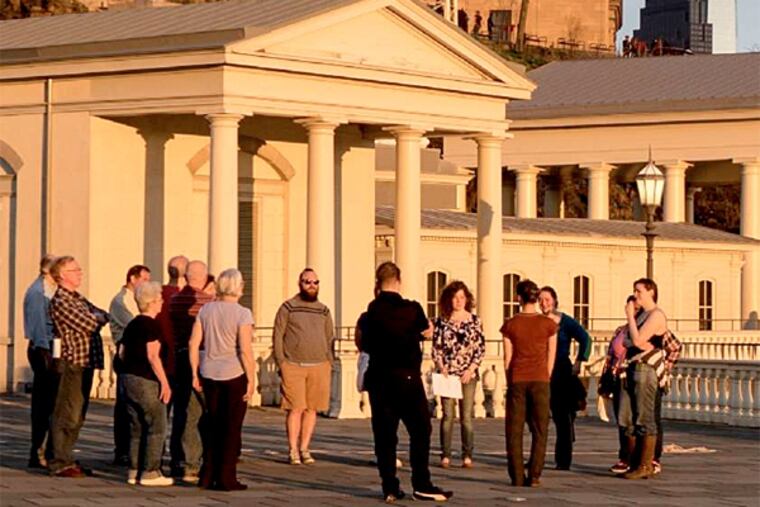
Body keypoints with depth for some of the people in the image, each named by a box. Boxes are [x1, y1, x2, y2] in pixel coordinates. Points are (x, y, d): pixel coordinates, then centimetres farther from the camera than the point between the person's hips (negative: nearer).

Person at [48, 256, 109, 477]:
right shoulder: (60, 301, -12)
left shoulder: (78, 299, 18)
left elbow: (104, 316, 15)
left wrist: (94, 317, -4)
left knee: (77, 416, 13)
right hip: (72, 363, -9)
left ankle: (66, 459, 19)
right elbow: (87, 325, -16)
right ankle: (60, 463, -5)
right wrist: (96, 317, 2)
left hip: (86, 363, 9)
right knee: (67, 415, -7)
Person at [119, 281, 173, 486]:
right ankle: (150, 472, -3)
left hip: (128, 377, 8)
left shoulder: (132, 324, 13)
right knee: (156, 427, -1)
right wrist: (164, 382, -18)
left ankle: (134, 471, 13)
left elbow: (122, 353, 15)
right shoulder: (152, 325, -13)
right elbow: (152, 356, -19)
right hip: (146, 381, -8)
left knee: (136, 427, 13)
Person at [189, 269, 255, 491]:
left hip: (210, 374, 5)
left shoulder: (206, 310, 3)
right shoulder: (242, 314, -11)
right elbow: (245, 350, -16)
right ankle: (226, 478, 7)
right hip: (235, 374, -5)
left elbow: (194, 343, 2)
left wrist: (195, 373, 9)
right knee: (232, 427, 4)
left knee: (213, 425, 15)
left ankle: (208, 476, 17)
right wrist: (251, 380, -9)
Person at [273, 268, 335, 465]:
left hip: (319, 367, 4)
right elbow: (277, 336, 2)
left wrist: (329, 364, 8)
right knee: (295, 408, -7)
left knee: (312, 409, 2)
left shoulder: (323, 311, 15)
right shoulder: (288, 307, 4)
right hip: (293, 366, -3)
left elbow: (330, 339, 19)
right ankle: (293, 450, -1)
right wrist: (281, 363, -6)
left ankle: (304, 449, 9)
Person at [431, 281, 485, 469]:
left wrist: (471, 369, -8)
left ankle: (467, 455, 1)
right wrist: (441, 367, -8)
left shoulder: (474, 321, 4)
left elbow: (481, 348, 2)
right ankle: (445, 455, 1)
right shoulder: (442, 321, 6)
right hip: (447, 374, 0)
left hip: (468, 375, 0)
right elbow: (436, 347, 7)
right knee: (448, 415, -2)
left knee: (466, 416, -2)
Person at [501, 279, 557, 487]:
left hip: (517, 379, 0)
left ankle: (517, 476, 2)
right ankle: (534, 476, 0)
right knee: (539, 430, 5)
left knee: (514, 430, 5)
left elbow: (508, 357, 2)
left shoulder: (510, 325, -1)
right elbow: (551, 357, 4)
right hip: (540, 379, 0)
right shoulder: (548, 324, -1)